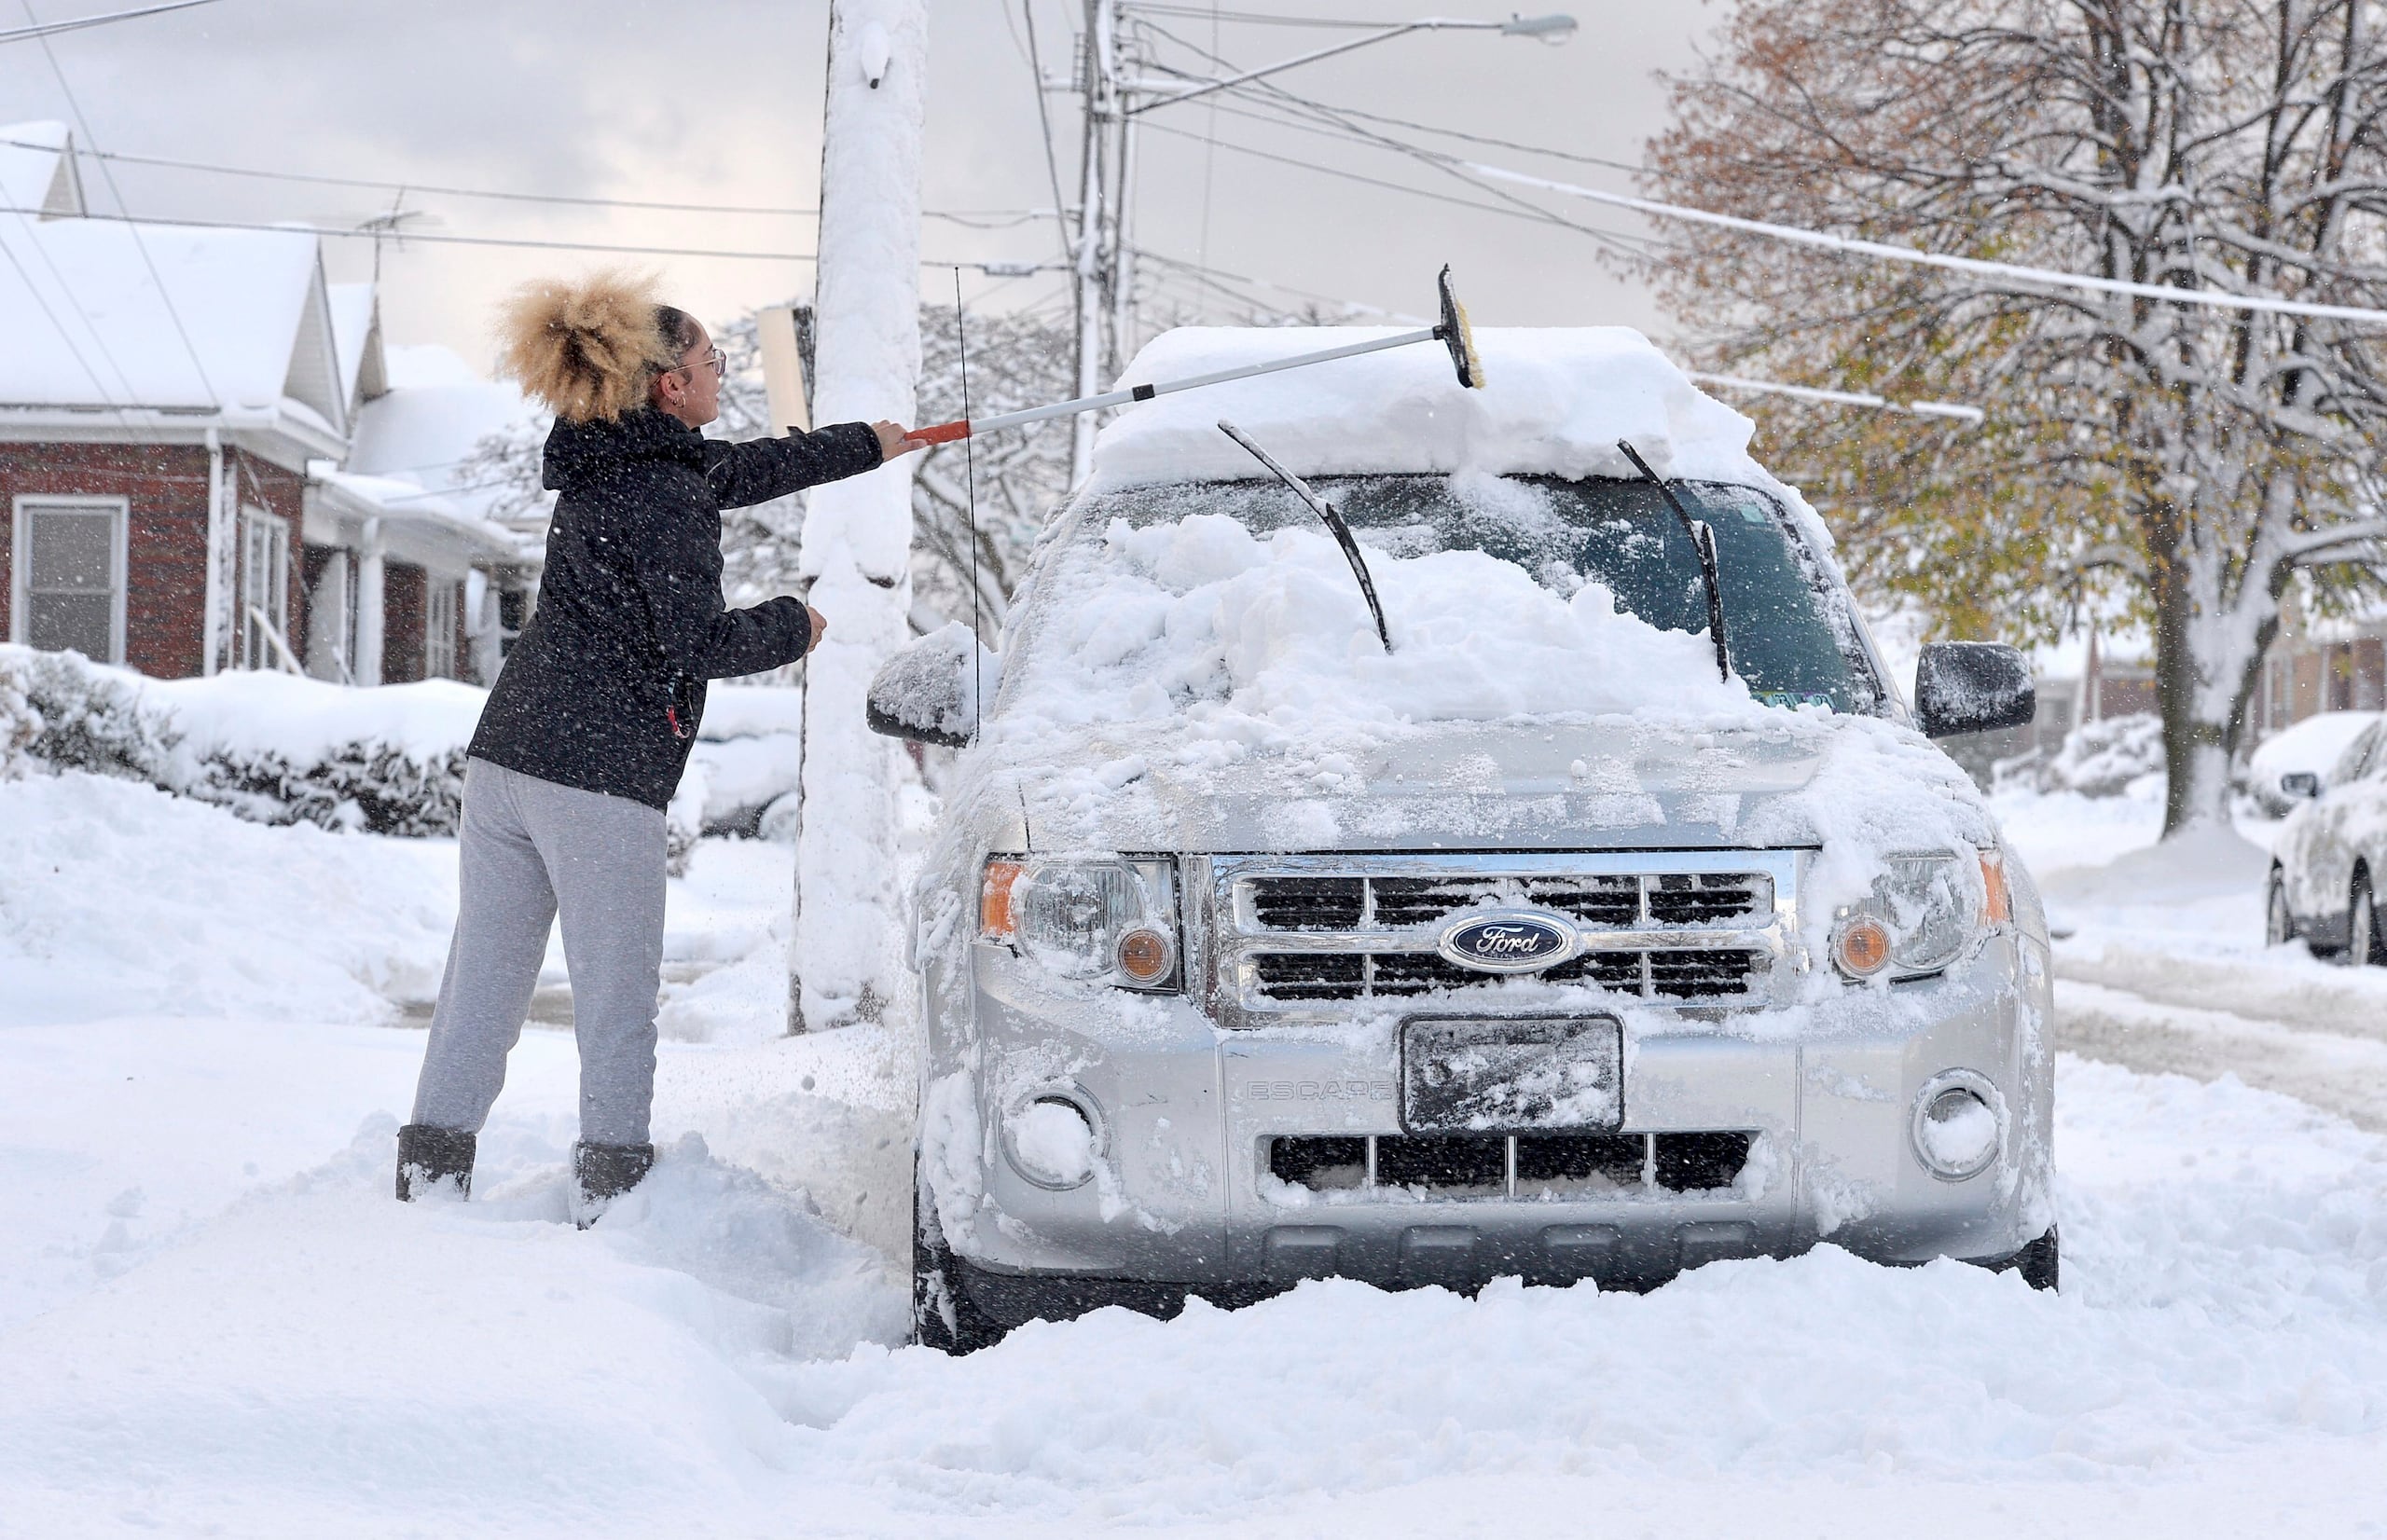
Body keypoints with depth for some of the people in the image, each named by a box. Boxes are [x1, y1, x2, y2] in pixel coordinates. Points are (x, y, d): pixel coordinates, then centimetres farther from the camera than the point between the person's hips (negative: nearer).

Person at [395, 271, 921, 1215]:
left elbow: (745, 470, 30)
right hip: (600, 778, -8)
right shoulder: (664, 492, -12)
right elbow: (695, 643, -14)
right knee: (616, 994, 1)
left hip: (505, 753, 8)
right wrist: (792, 627, 4)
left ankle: (430, 1172, 11)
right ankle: (611, 1190, 5)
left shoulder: (608, 463, 15)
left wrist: (864, 447, 42)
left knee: (485, 975, 10)